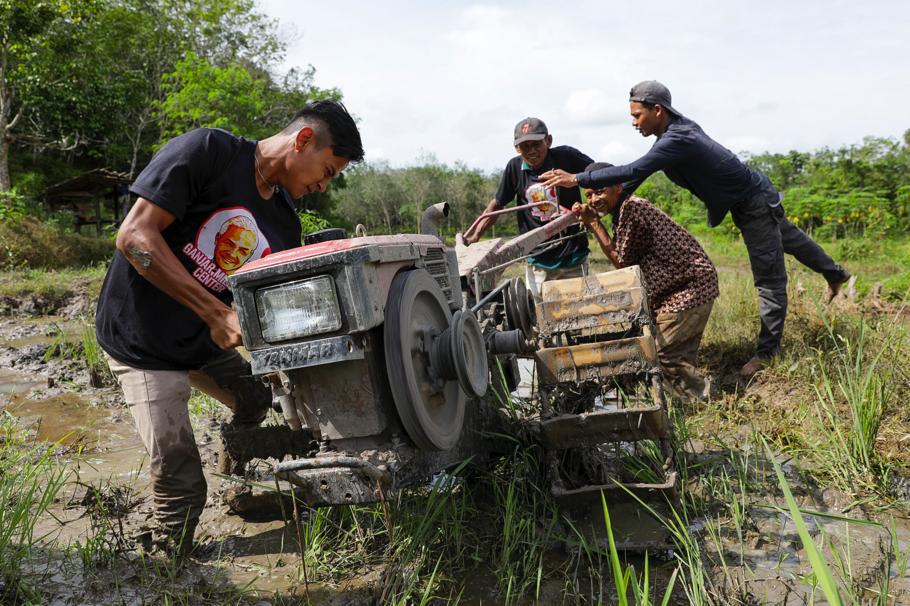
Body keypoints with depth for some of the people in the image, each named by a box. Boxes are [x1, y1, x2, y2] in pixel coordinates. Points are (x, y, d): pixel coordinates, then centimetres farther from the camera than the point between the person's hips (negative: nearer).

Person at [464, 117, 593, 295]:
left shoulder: (565, 157, -9)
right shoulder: (515, 167, -2)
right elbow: (497, 204, 9)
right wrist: (473, 235, 1)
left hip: (573, 258, -2)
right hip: (538, 263, 2)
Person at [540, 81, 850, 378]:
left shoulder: (679, 140, -33)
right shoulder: (674, 130, -3)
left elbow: (634, 171, -43)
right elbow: (637, 174, 2)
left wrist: (576, 179, -42)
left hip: (755, 205, -10)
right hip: (749, 200, 10)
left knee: (769, 280, -1)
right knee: (788, 237, 31)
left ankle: (767, 352, 5)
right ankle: (835, 273, 54)